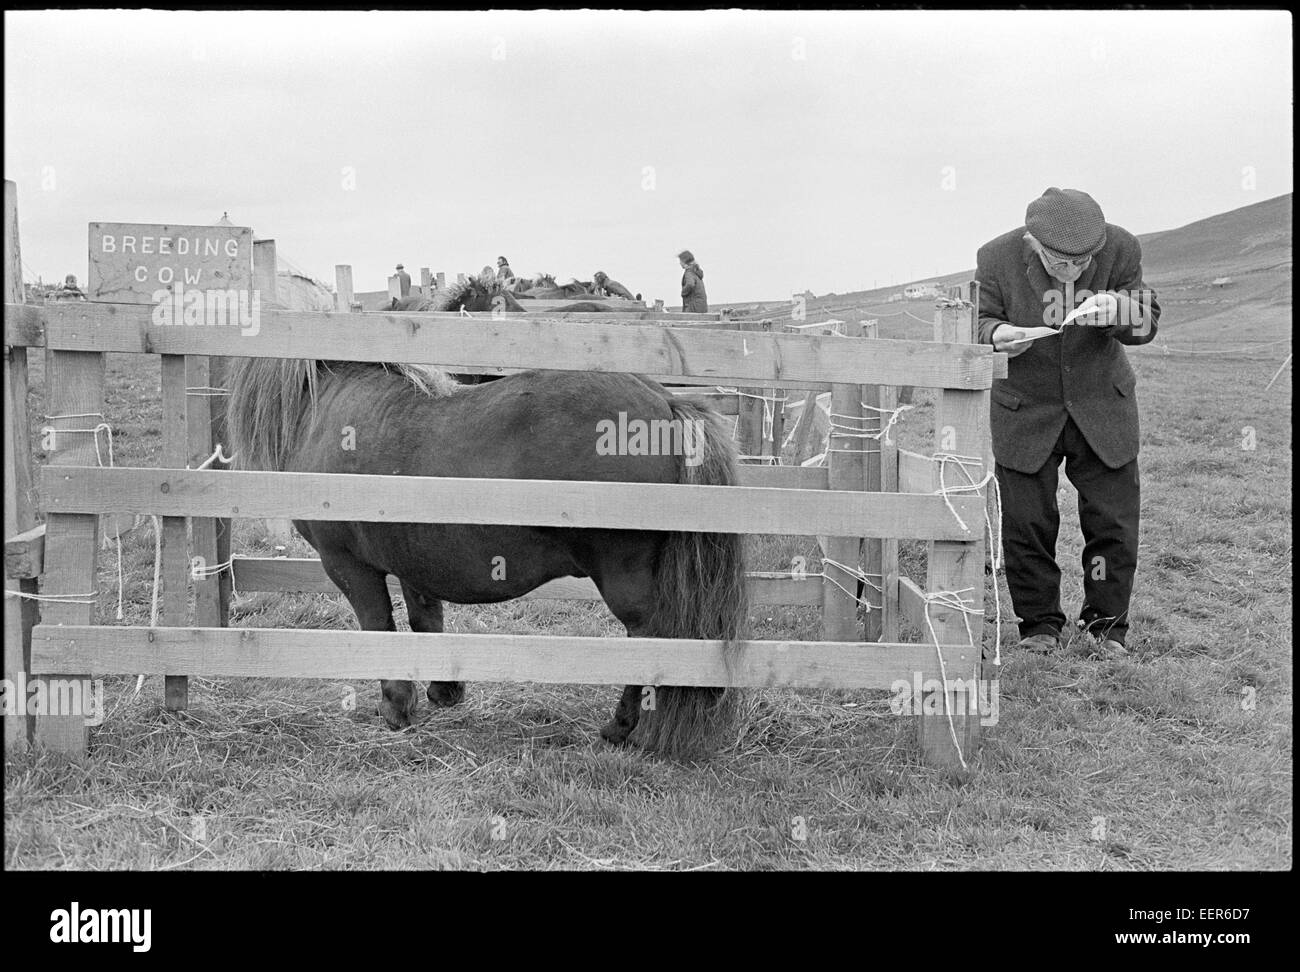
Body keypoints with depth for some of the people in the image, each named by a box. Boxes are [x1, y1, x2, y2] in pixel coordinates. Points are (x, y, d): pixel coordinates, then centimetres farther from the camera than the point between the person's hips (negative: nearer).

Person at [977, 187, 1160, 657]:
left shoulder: (1121, 249, -13)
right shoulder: (997, 258, -16)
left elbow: (1147, 322, -8)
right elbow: (975, 321, -6)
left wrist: (1117, 309, -32)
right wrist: (996, 333, -30)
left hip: (1102, 407, 1)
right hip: (1025, 413, -1)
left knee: (1114, 522, 2)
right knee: (1027, 525, 1)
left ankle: (1106, 623, 20)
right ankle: (1039, 625, 19)